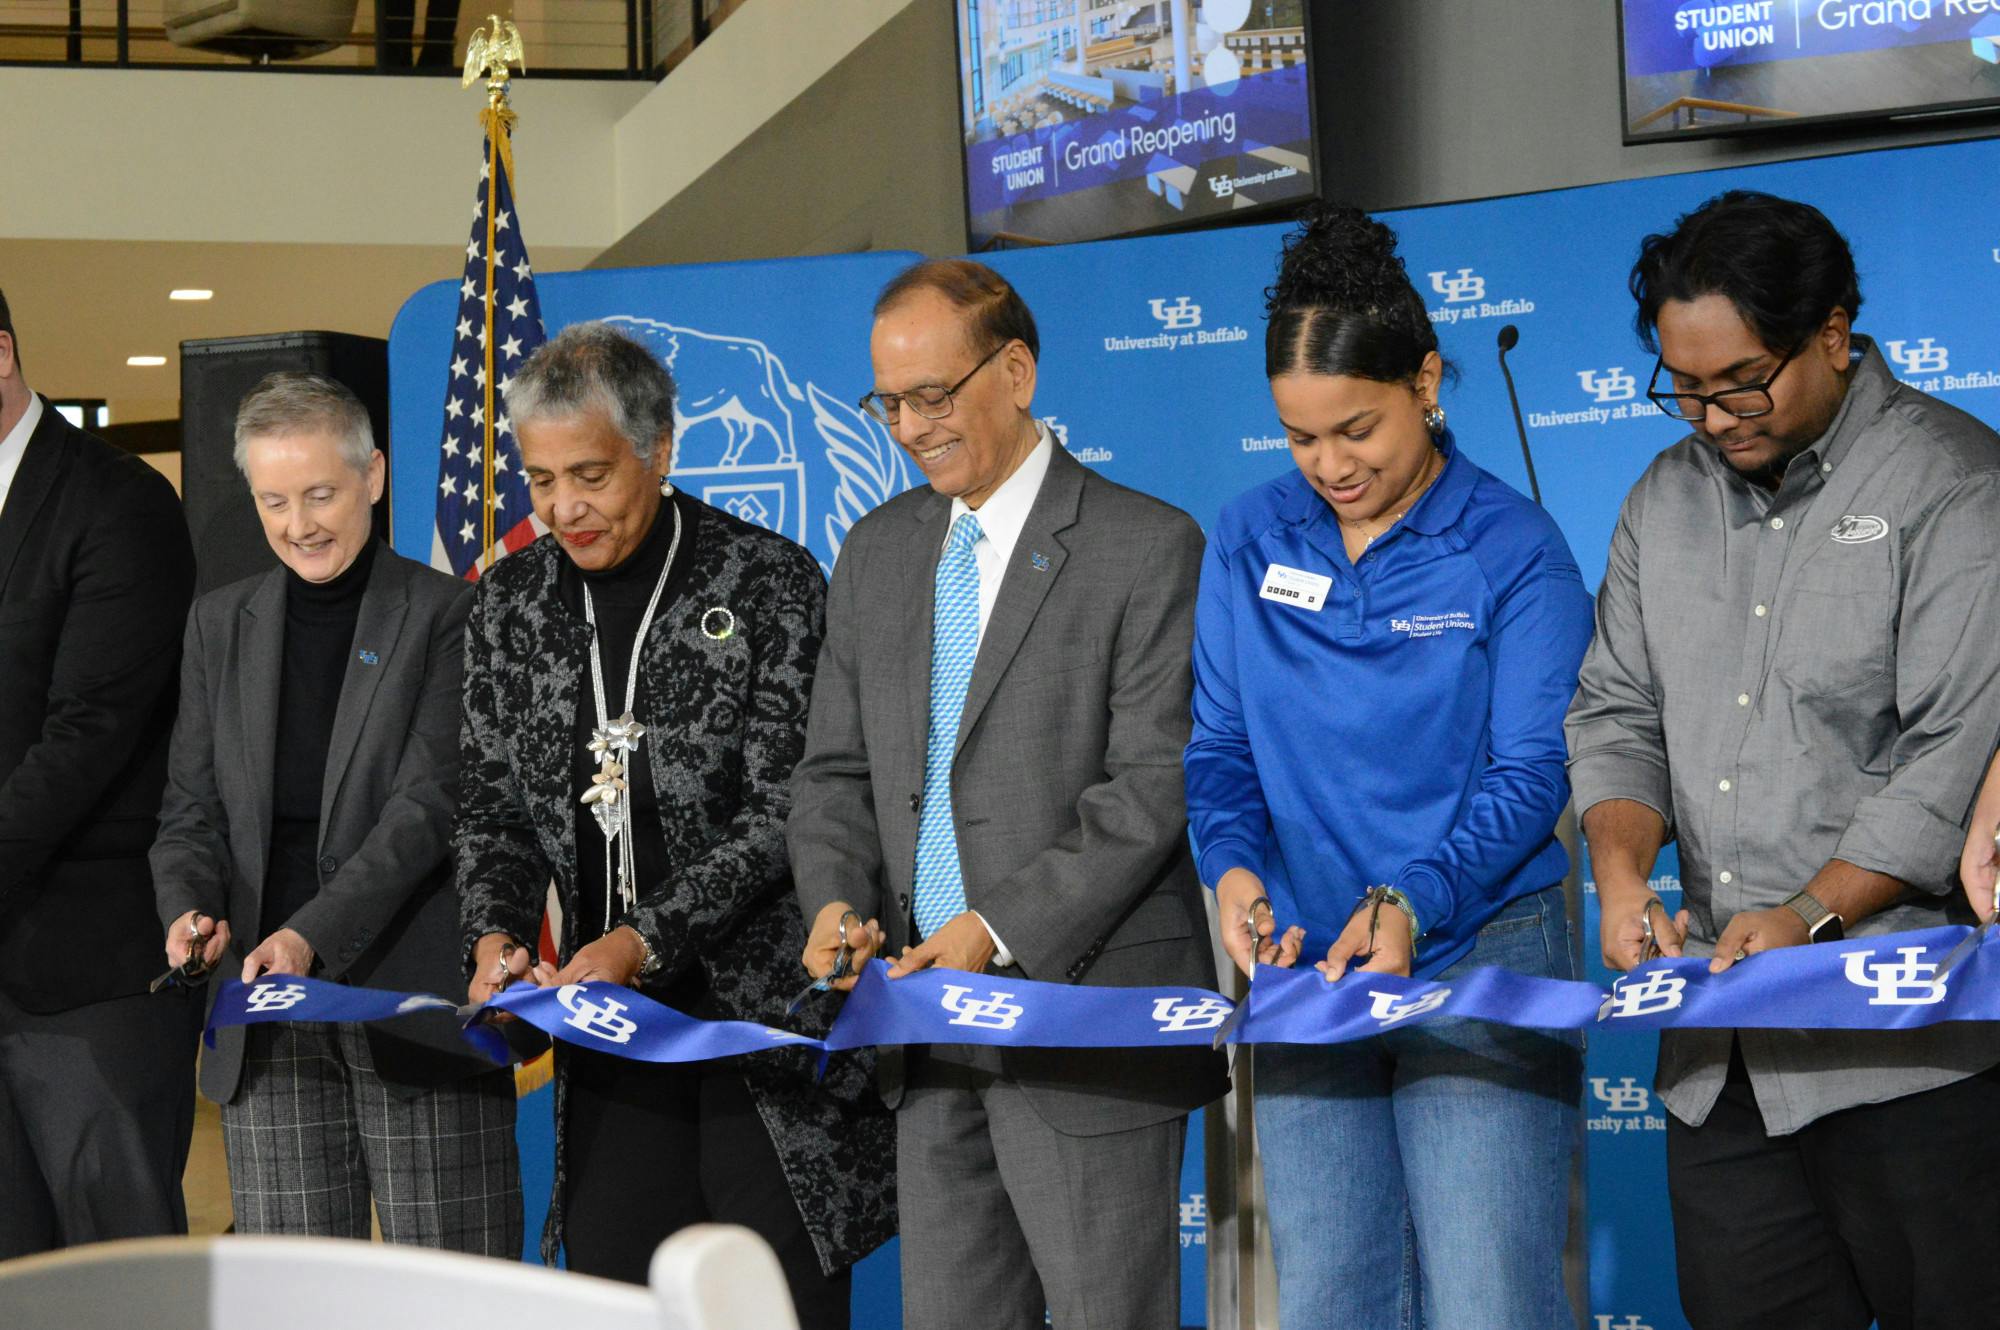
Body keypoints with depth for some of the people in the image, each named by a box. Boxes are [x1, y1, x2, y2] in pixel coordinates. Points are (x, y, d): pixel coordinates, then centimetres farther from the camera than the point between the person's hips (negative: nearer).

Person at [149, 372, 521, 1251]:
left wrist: (312, 933, -21)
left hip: (414, 1008, -4)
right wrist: (189, 908, -8)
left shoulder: (446, 616, -1)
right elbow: (192, 808, 14)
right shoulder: (220, 624, 14)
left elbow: (430, 802, -10)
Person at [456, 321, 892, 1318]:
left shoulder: (771, 584, -7)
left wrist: (641, 940, -21)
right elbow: (494, 805, 11)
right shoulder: (510, 604, 8)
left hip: (764, 1013, -4)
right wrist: (496, 934, -8)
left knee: (784, 1305, 0)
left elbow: (782, 810, -12)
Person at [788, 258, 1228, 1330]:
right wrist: (837, 901, -5)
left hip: (1086, 1009, -6)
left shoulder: (1146, 547, -7)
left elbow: (1153, 785, -13)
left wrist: (1002, 931, -19)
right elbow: (835, 769, 15)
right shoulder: (876, 551, 14)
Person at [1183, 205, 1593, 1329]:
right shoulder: (1250, 544, 8)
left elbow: (1530, 770, -8)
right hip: (1303, 967, 4)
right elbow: (1221, 746, 9)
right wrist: (1233, 864, -12)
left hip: (1478, 966, -4)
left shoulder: (1512, 548, -4)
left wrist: (1411, 900, -23)